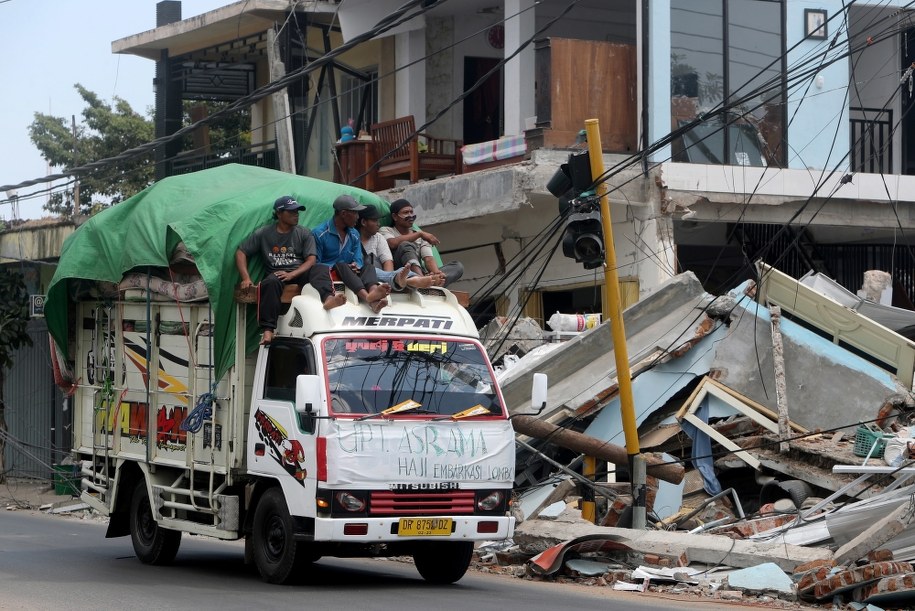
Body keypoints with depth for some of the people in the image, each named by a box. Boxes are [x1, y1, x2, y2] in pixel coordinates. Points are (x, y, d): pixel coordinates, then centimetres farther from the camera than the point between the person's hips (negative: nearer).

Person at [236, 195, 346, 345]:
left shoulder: (304, 233, 12)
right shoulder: (263, 233, 11)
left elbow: (311, 259, 1)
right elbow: (241, 253, 12)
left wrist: (292, 274, -16)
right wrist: (246, 278, -3)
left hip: (300, 272, 1)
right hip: (276, 273, -1)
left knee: (322, 270, -27)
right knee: (270, 283, -36)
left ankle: (328, 298, -61)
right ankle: (268, 330, -43)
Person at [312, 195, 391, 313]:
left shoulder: (354, 234, 16)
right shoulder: (319, 233, -5)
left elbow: (358, 261, 10)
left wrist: (355, 266, -15)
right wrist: (334, 267, -21)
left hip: (349, 275, 6)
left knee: (369, 267, -21)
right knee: (341, 266, -35)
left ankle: (373, 296, -57)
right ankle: (368, 297, -62)